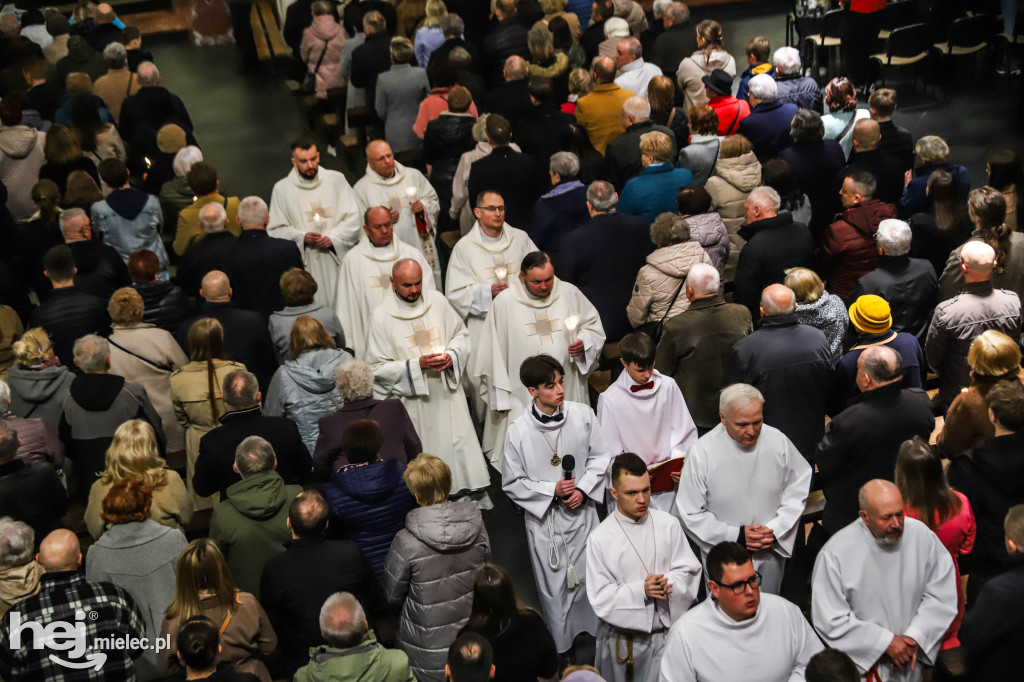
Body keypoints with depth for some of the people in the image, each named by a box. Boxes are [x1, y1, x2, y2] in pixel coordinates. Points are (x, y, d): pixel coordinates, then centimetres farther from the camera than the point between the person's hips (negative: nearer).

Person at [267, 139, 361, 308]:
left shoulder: (336, 179, 6)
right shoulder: (282, 189, 5)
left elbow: (353, 218, 3)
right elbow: (275, 230, 5)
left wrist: (333, 238, -11)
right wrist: (302, 237, -11)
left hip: (337, 258, 1)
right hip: (306, 264, -1)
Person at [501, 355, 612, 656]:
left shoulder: (582, 414, -10)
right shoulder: (519, 430, -15)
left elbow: (601, 456, 3)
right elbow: (512, 483, -6)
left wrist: (583, 489, -11)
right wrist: (551, 490, -17)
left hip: (581, 510, 2)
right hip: (544, 517, -1)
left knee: (590, 574, 13)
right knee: (554, 584, 11)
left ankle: (596, 629, 38)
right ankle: (562, 645, 30)